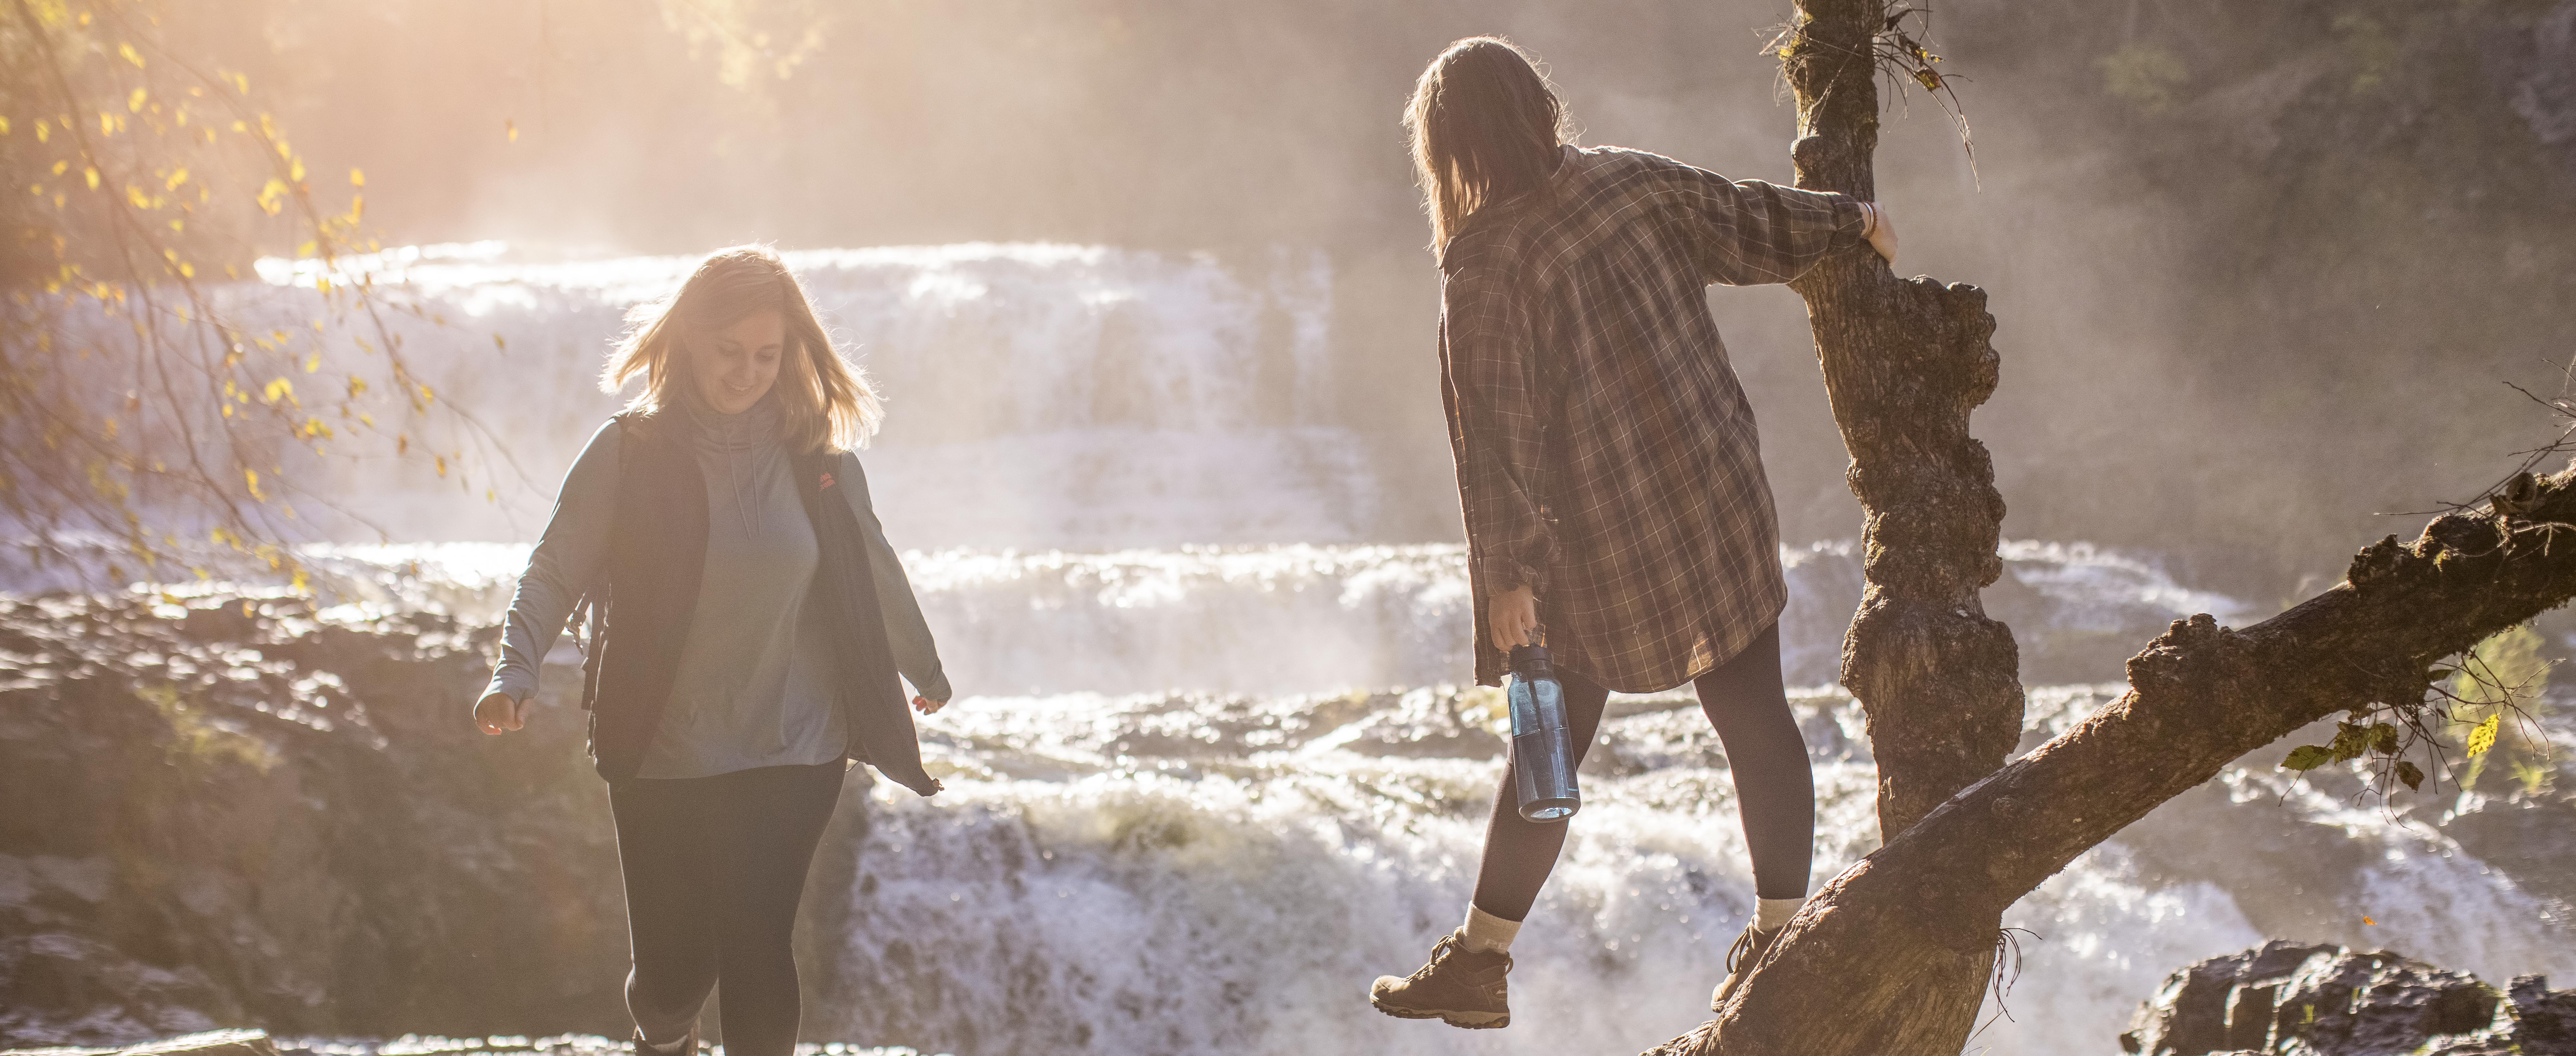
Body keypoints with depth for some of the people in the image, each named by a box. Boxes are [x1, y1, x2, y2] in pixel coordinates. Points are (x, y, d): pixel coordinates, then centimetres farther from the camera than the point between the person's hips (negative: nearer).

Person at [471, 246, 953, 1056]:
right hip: (662, 755, -1)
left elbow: (872, 570, 15)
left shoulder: (819, 456, 0)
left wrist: (925, 669, 28)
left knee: (757, 951, -11)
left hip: (792, 753, 1)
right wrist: (515, 672, -23)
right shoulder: (628, 454, -6)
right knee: (674, 960, 5)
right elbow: (555, 572, -7)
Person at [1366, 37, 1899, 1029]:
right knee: (1754, 715, 9)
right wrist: (1849, 221, 29)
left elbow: (1495, 429, -15)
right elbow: (1746, 222, 11)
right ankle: (1781, 937, 14)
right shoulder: (1630, 180, -2)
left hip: (1599, 540, -4)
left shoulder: (1480, 263, -15)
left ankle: (1479, 959, 16)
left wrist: (1506, 571, -11)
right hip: (1719, 499, 4)